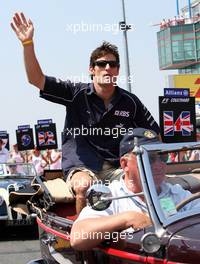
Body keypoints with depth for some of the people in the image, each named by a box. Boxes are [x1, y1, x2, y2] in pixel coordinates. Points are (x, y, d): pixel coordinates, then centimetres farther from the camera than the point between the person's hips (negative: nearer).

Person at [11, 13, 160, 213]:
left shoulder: (130, 102, 6)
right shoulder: (77, 94, 1)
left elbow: (154, 135, 15)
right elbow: (36, 79, -5)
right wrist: (28, 43, -16)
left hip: (116, 167, 2)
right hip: (81, 167, -2)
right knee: (84, 186, -36)